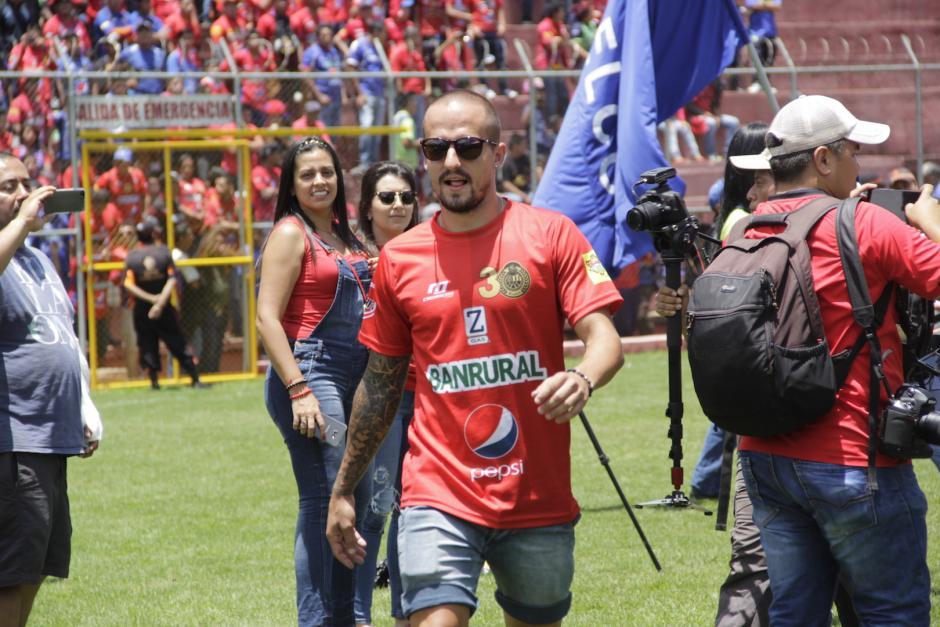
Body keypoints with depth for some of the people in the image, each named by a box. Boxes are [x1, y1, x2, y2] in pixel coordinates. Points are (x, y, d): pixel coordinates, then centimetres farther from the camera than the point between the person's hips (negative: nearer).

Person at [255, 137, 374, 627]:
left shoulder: (344, 237, 17)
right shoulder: (290, 234, -6)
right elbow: (268, 318, -14)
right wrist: (299, 391, -20)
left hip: (350, 379, 8)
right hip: (310, 376, -8)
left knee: (356, 502, 11)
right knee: (322, 503, -11)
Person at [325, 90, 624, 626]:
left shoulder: (549, 234, 0)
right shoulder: (399, 259, 6)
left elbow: (605, 340, -8)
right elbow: (380, 384, 15)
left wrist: (582, 380, -31)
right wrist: (343, 492, 17)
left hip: (539, 498, 0)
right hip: (440, 498, 0)